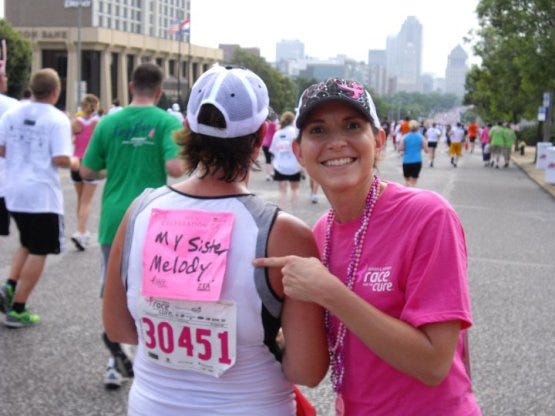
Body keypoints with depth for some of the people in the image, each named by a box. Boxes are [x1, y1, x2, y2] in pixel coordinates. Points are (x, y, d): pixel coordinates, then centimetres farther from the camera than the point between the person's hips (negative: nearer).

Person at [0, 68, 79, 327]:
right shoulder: (57, 119, -11)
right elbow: (60, 159, -18)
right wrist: (74, 163, 3)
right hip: (43, 194, -6)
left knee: (27, 245, 24)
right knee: (39, 252, 5)